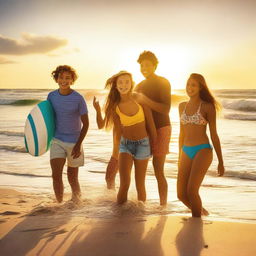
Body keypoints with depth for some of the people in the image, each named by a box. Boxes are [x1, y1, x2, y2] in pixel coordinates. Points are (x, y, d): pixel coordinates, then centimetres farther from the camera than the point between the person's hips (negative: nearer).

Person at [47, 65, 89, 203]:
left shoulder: (79, 99, -13)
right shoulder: (51, 96, -3)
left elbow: (86, 123, -9)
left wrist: (78, 145, -16)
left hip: (74, 143, -2)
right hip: (57, 141, 2)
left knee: (72, 178, 8)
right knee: (56, 175, -13)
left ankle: (76, 195, 37)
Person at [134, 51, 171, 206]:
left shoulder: (163, 83, -6)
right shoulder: (140, 86, 16)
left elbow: (166, 109, -18)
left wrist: (145, 100, -25)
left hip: (160, 129, -6)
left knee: (158, 171, -7)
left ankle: (163, 205, 2)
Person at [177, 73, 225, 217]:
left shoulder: (208, 107, -3)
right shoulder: (182, 106, 13)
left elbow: (214, 134, -2)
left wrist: (221, 162, -1)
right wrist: (180, 157, 24)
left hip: (203, 151, -5)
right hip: (187, 152, 6)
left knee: (191, 191, -17)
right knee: (181, 195, 3)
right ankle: (202, 212, 33)